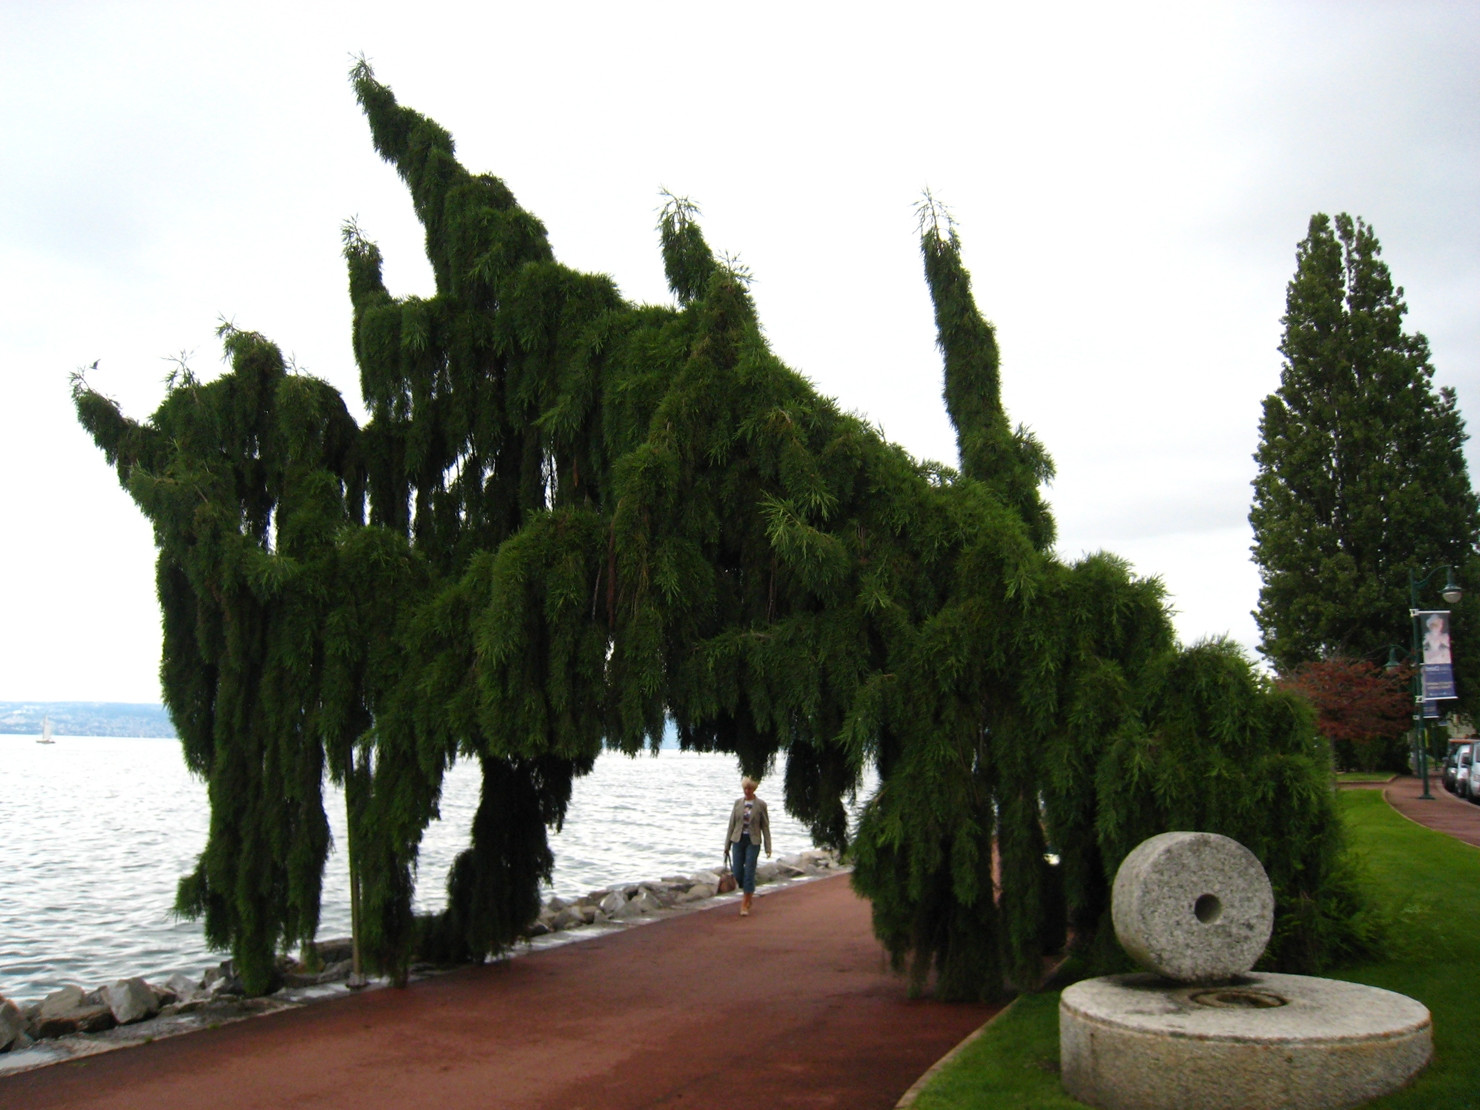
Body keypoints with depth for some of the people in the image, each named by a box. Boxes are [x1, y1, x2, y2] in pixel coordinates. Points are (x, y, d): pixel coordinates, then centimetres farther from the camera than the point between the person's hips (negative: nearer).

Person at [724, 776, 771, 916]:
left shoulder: (760, 805, -3)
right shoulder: (738, 802, 5)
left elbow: (765, 827, -1)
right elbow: (732, 824, 8)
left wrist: (768, 848, -5)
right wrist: (727, 845, 7)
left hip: (753, 841, -3)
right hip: (738, 840, 3)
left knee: (749, 872, -6)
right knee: (737, 872, 2)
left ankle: (745, 904, 3)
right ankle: (749, 892, 31)